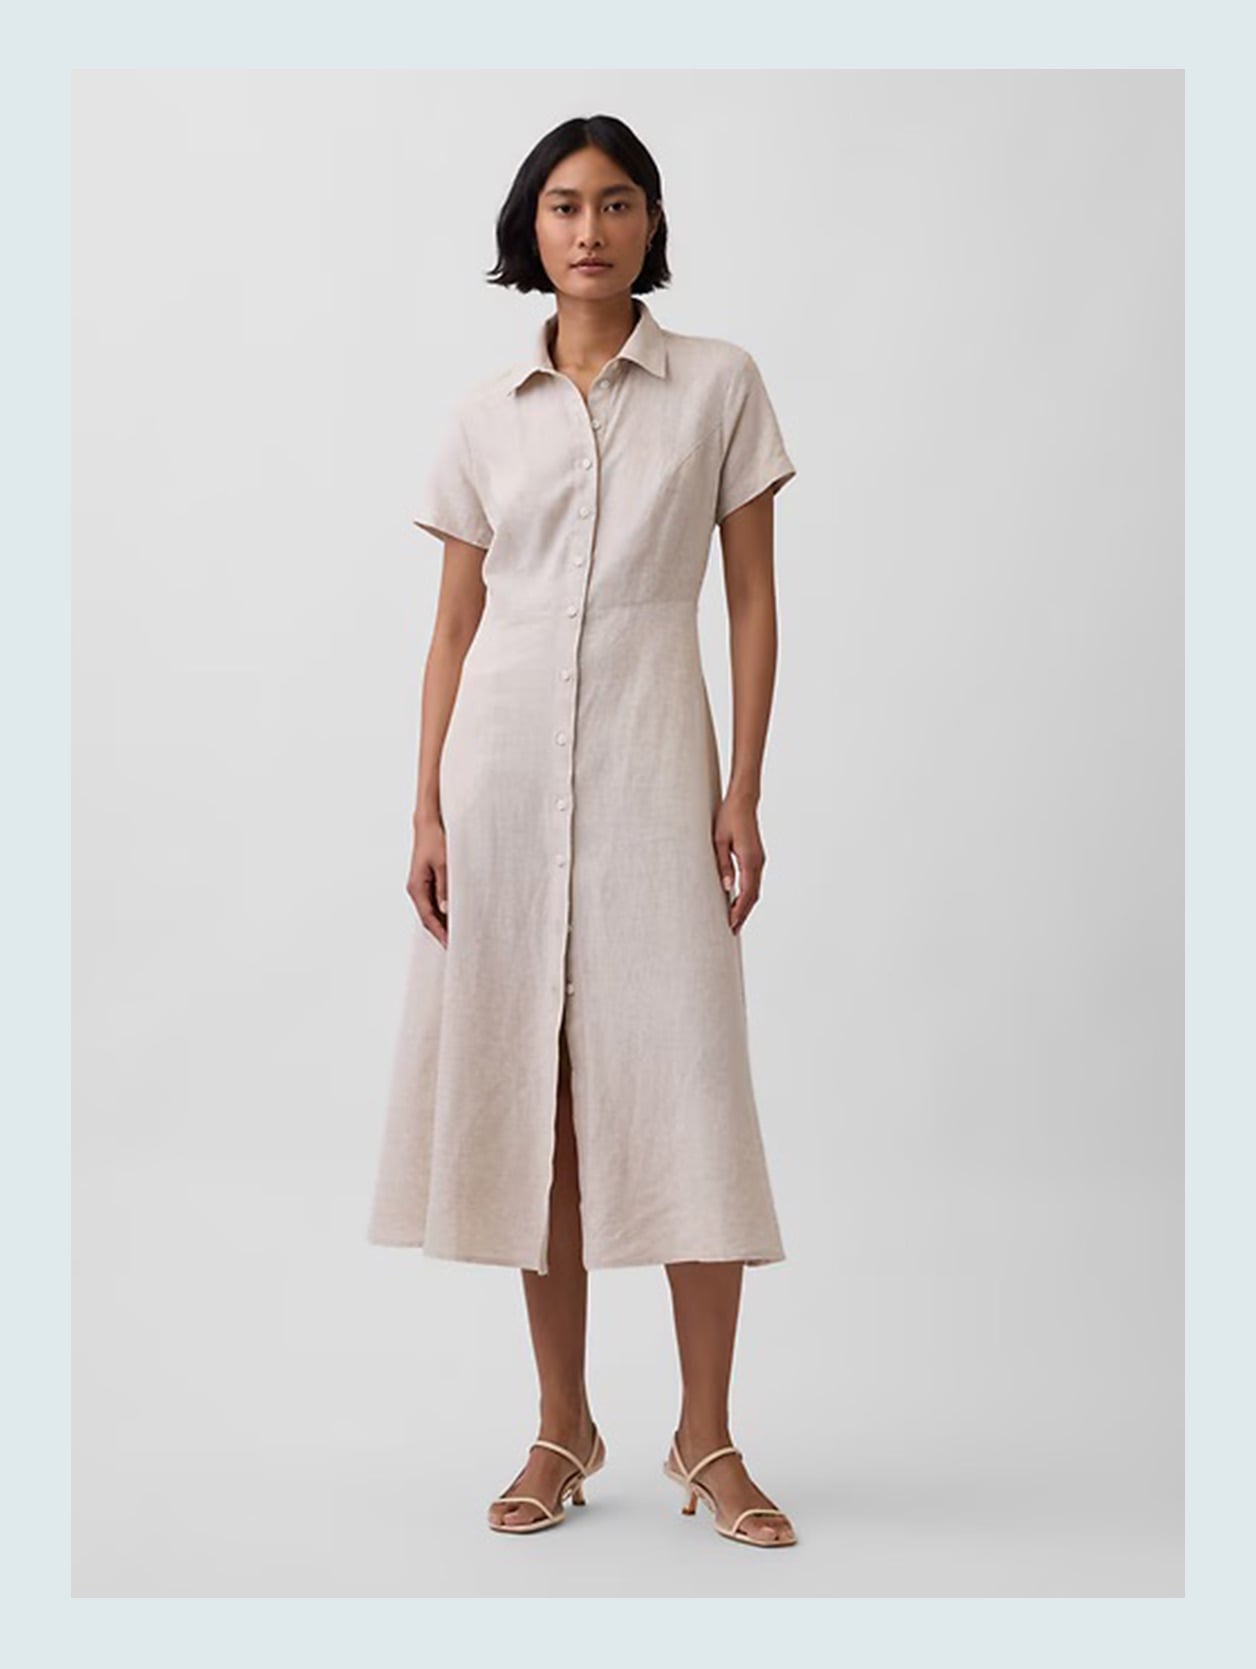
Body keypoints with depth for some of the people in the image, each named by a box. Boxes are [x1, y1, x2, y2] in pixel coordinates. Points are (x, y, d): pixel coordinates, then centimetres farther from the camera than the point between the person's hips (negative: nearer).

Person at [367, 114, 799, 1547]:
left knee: (681, 1082, -6)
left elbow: (753, 602, 3)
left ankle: (706, 1439, 5)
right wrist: (426, 811, 3)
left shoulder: (718, 385, 5)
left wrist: (743, 791, -5)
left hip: (649, 755, -2)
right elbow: (454, 625, 10)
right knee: (526, 1087, 4)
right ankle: (563, 1427, 15)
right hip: (506, 755, 2)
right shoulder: (487, 417, 10)